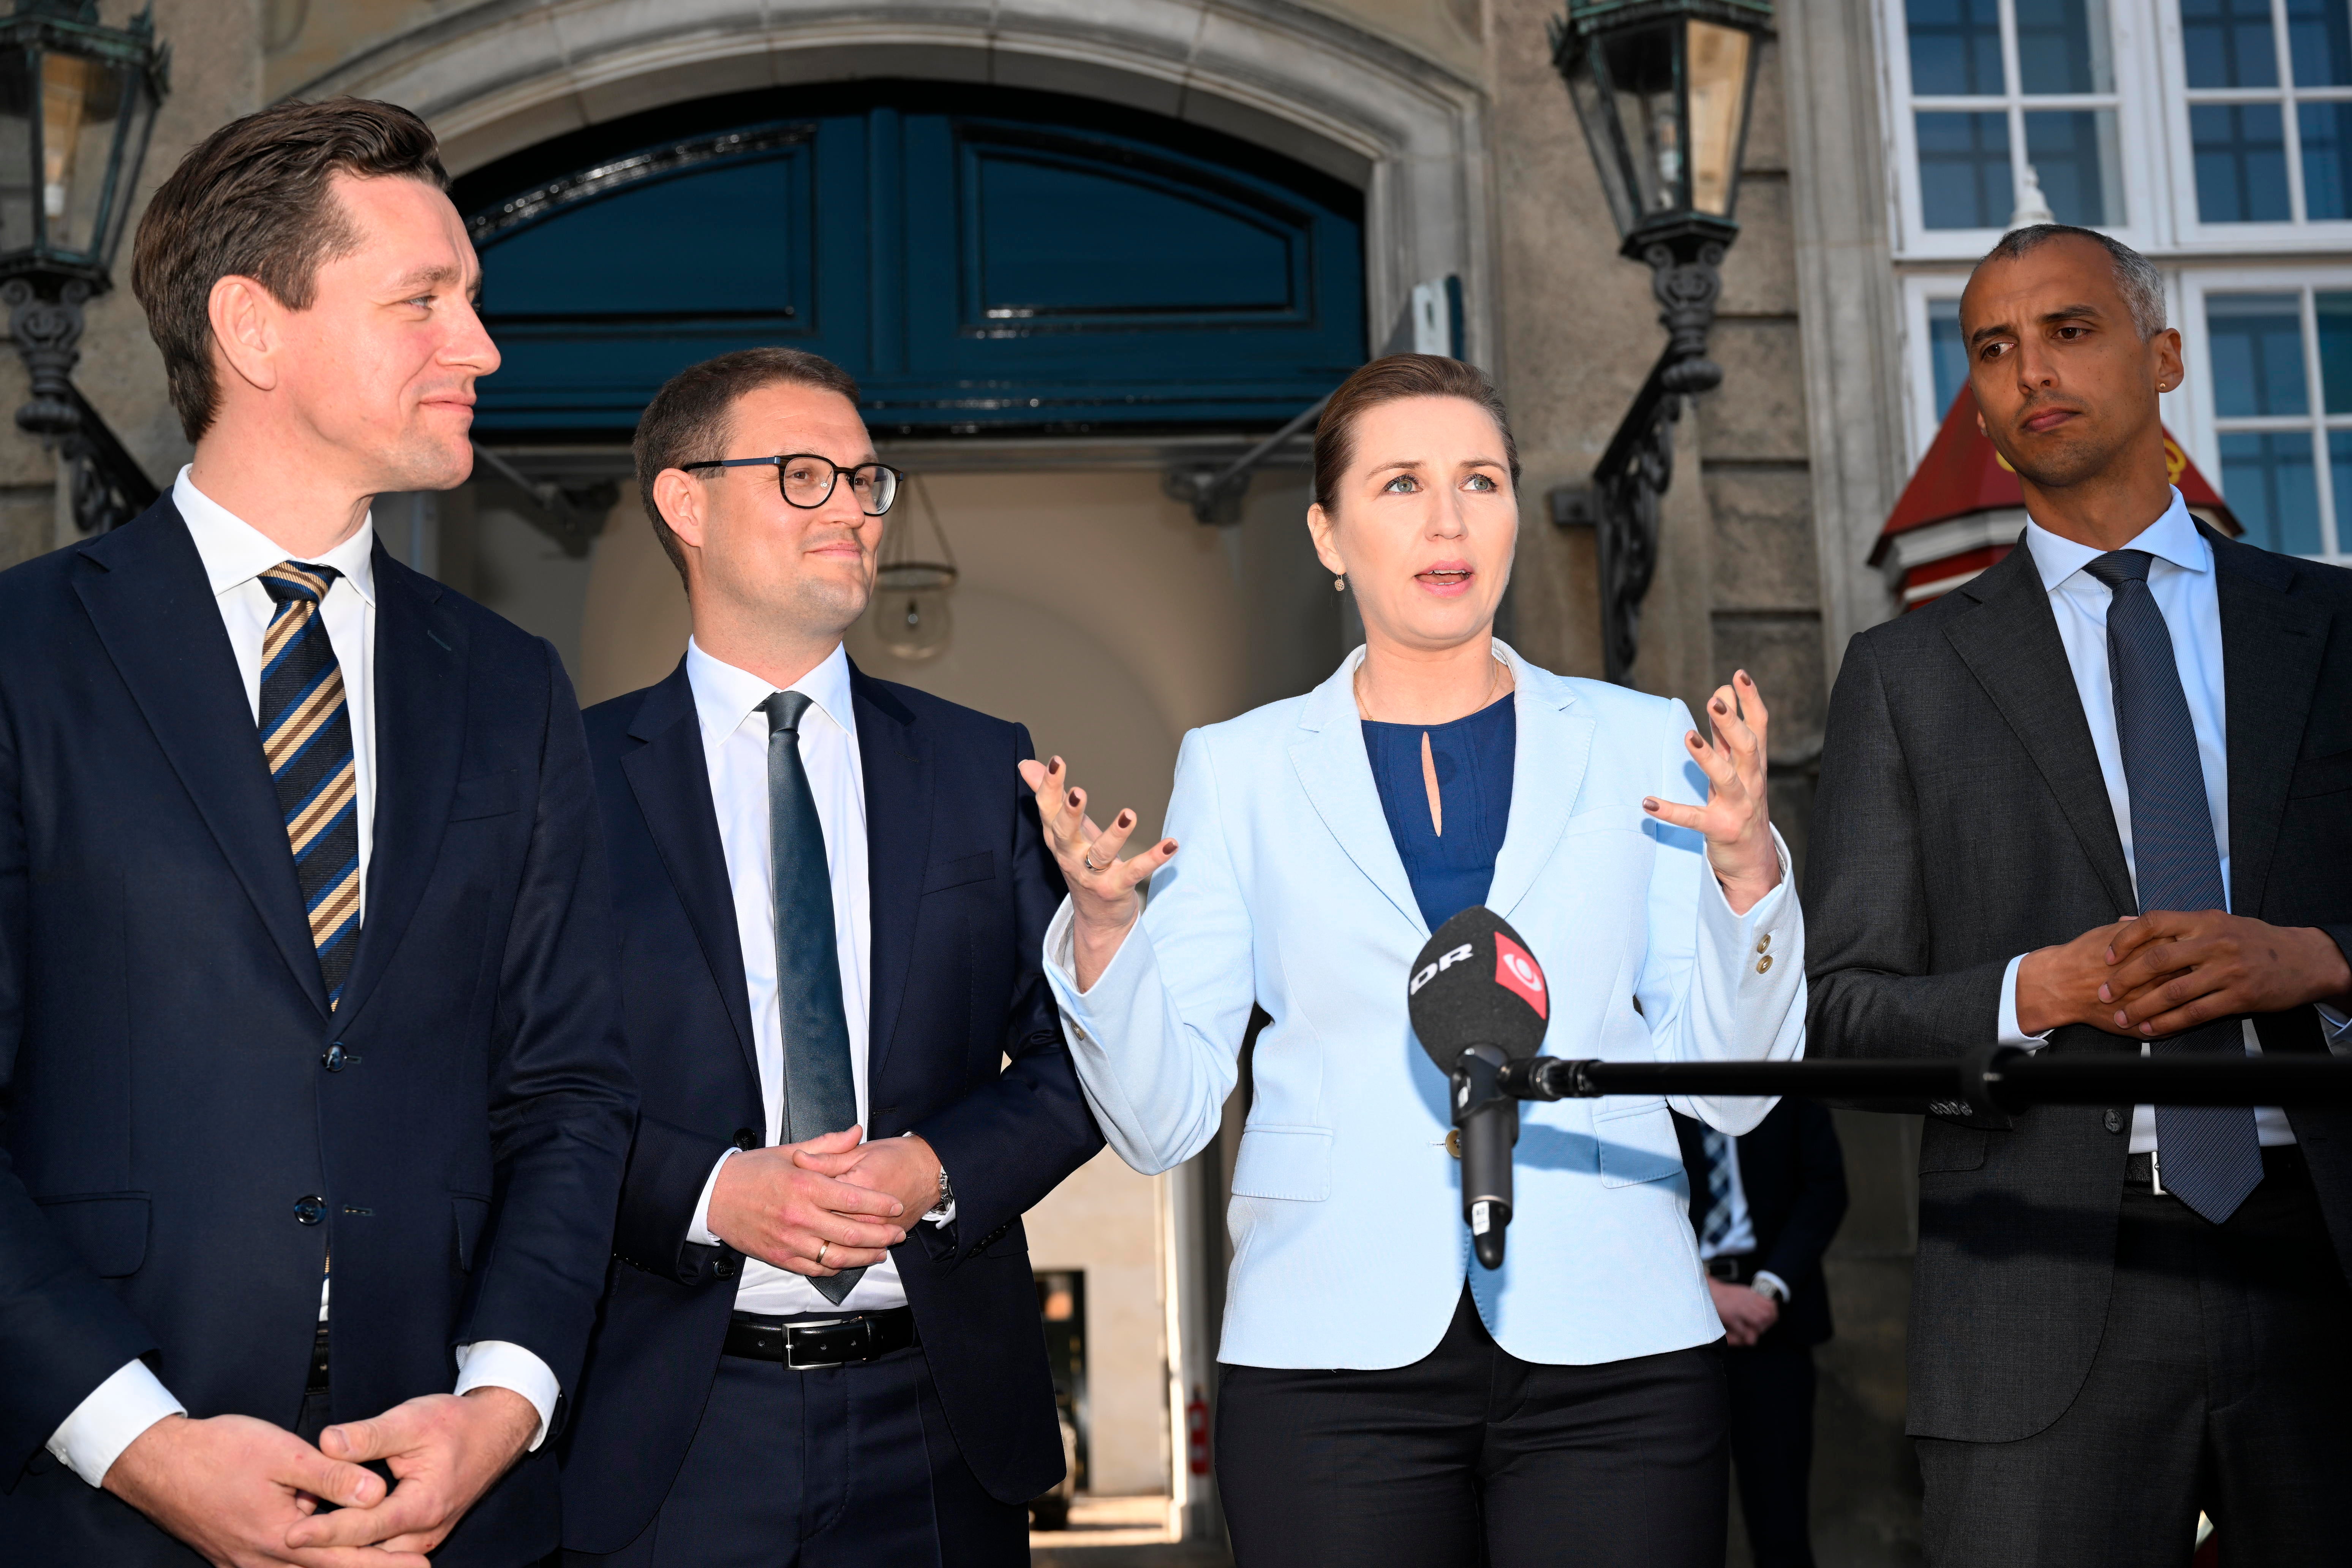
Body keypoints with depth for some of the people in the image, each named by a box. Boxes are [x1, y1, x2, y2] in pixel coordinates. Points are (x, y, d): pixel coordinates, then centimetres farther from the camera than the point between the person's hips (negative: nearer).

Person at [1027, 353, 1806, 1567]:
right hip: (1334, 1360, 0)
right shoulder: (1240, 768, 5)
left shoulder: (1642, 747, 7)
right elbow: (1161, 1121, 3)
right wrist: (1103, 925, -13)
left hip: (1609, 1354, 1)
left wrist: (1745, 872, -10)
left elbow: (1731, 1090, 5)